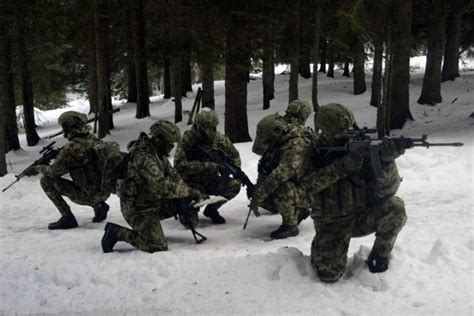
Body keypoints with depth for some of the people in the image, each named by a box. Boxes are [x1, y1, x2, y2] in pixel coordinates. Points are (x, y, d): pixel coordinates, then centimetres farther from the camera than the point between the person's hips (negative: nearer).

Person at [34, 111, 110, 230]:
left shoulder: (72, 147, -18)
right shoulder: (93, 139, 6)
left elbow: (54, 171, -11)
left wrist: (39, 168, 9)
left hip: (89, 195, -8)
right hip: (105, 192, 8)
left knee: (46, 181, -2)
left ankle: (67, 218, -1)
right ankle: (99, 205, 16)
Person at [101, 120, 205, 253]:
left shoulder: (157, 153, 4)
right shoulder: (144, 158, -27)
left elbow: (172, 175, 14)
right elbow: (162, 186, -32)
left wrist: (187, 190, -2)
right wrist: (189, 192, -25)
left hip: (151, 201, 9)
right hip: (137, 209, -9)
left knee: (183, 202, 0)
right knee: (158, 246, -9)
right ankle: (117, 232, -2)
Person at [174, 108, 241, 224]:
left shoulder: (220, 139, -6)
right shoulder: (188, 139, -18)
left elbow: (234, 155, 11)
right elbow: (179, 165, -27)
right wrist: (205, 165, -32)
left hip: (212, 183, 4)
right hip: (192, 184, -4)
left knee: (234, 185, -23)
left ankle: (211, 209, 2)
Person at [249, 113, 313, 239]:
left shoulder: (296, 145, -29)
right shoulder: (278, 142, 2)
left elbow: (281, 174, -39)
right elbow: (264, 170, 13)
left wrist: (259, 195, -35)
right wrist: (257, 190, 0)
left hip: (306, 192, -9)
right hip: (293, 187, 9)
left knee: (281, 188, -34)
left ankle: (290, 225, -14)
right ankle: (298, 212, 14)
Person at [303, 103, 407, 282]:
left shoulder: (363, 148, -10)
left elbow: (386, 190, -18)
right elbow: (309, 182, -27)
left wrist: (386, 162, -37)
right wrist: (342, 167, -36)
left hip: (362, 217, 1)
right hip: (332, 224, -1)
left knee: (395, 208, -27)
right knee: (329, 274, -13)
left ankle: (380, 255, -1)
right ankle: (321, 252, 24)